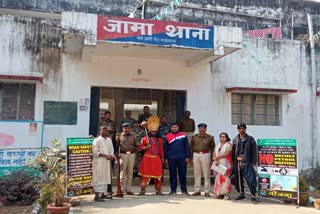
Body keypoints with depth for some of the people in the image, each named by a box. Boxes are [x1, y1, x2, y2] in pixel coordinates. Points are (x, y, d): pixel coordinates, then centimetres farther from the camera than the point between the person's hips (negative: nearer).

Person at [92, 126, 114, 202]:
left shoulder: (109, 140, 14)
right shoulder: (96, 140, -6)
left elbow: (111, 150, 15)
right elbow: (95, 152, -12)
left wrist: (111, 155, -7)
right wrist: (105, 155, -18)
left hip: (107, 162, 7)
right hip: (98, 162, -7)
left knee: (105, 178, 7)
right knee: (98, 178, -7)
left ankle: (102, 194, 15)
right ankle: (97, 195, -4)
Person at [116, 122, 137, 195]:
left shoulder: (133, 136, 15)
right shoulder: (119, 136, 6)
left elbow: (135, 146, 16)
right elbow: (116, 146, 4)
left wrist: (135, 156, 10)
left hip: (132, 154, 3)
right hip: (123, 154, -3)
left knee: (130, 173, 4)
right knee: (123, 173, -2)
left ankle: (128, 189, 11)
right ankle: (122, 189, 6)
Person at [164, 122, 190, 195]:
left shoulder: (183, 135, 3)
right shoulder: (167, 136, 5)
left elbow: (186, 147, 3)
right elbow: (165, 148, 8)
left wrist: (187, 157, -1)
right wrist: (166, 158, 4)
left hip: (182, 158, 0)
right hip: (171, 158, 1)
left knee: (182, 174, 4)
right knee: (172, 174, 6)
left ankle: (184, 189, 13)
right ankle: (173, 190, 15)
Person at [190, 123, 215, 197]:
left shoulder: (210, 138, 2)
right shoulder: (194, 137, 8)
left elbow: (212, 148, 3)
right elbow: (191, 147, 11)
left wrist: (211, 158, -4)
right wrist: (191, 158, 6)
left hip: (205, 155, -2)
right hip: (196, 155, 2)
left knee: (206, 174, 0)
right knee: (197, 174, 7)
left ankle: (207, 191, 8)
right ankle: (197, 190, 16)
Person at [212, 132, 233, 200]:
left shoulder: (229, 145, -3)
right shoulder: (218, 146, 18)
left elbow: (226, 154, -15)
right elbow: (215, 154, 12)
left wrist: (217, 157, -7)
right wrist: (216, 161, -8)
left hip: (226, 165, -6)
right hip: (219, 165, 6)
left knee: (225, 178, -11)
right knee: (219, 178, 3)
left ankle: (227, 194, -9)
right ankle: (220, 193, 7)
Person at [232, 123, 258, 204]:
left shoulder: (250, 139, 1)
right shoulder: (235, 139, 12)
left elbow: (254, 151, -1)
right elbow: (233, 151, 14)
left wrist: (253, 162, -6)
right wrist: (233, 161, 8)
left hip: (247, 163, -4)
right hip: (237, 163, 4)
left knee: (250, 180, -9)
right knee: (238, 180, 11)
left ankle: (253, 196, -2)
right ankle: (241, 194, 25)